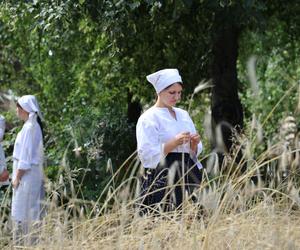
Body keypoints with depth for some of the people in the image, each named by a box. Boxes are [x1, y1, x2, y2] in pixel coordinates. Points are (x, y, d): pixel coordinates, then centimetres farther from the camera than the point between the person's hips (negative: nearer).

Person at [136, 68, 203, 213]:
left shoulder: (183, 115, 16)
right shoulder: (148, 118, -3)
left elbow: (194, 153, 18)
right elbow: (146, 154, -12)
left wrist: (194, 144, -4)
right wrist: (174, 143, -20)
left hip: (186, 177, 6)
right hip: (162, 179, -6)